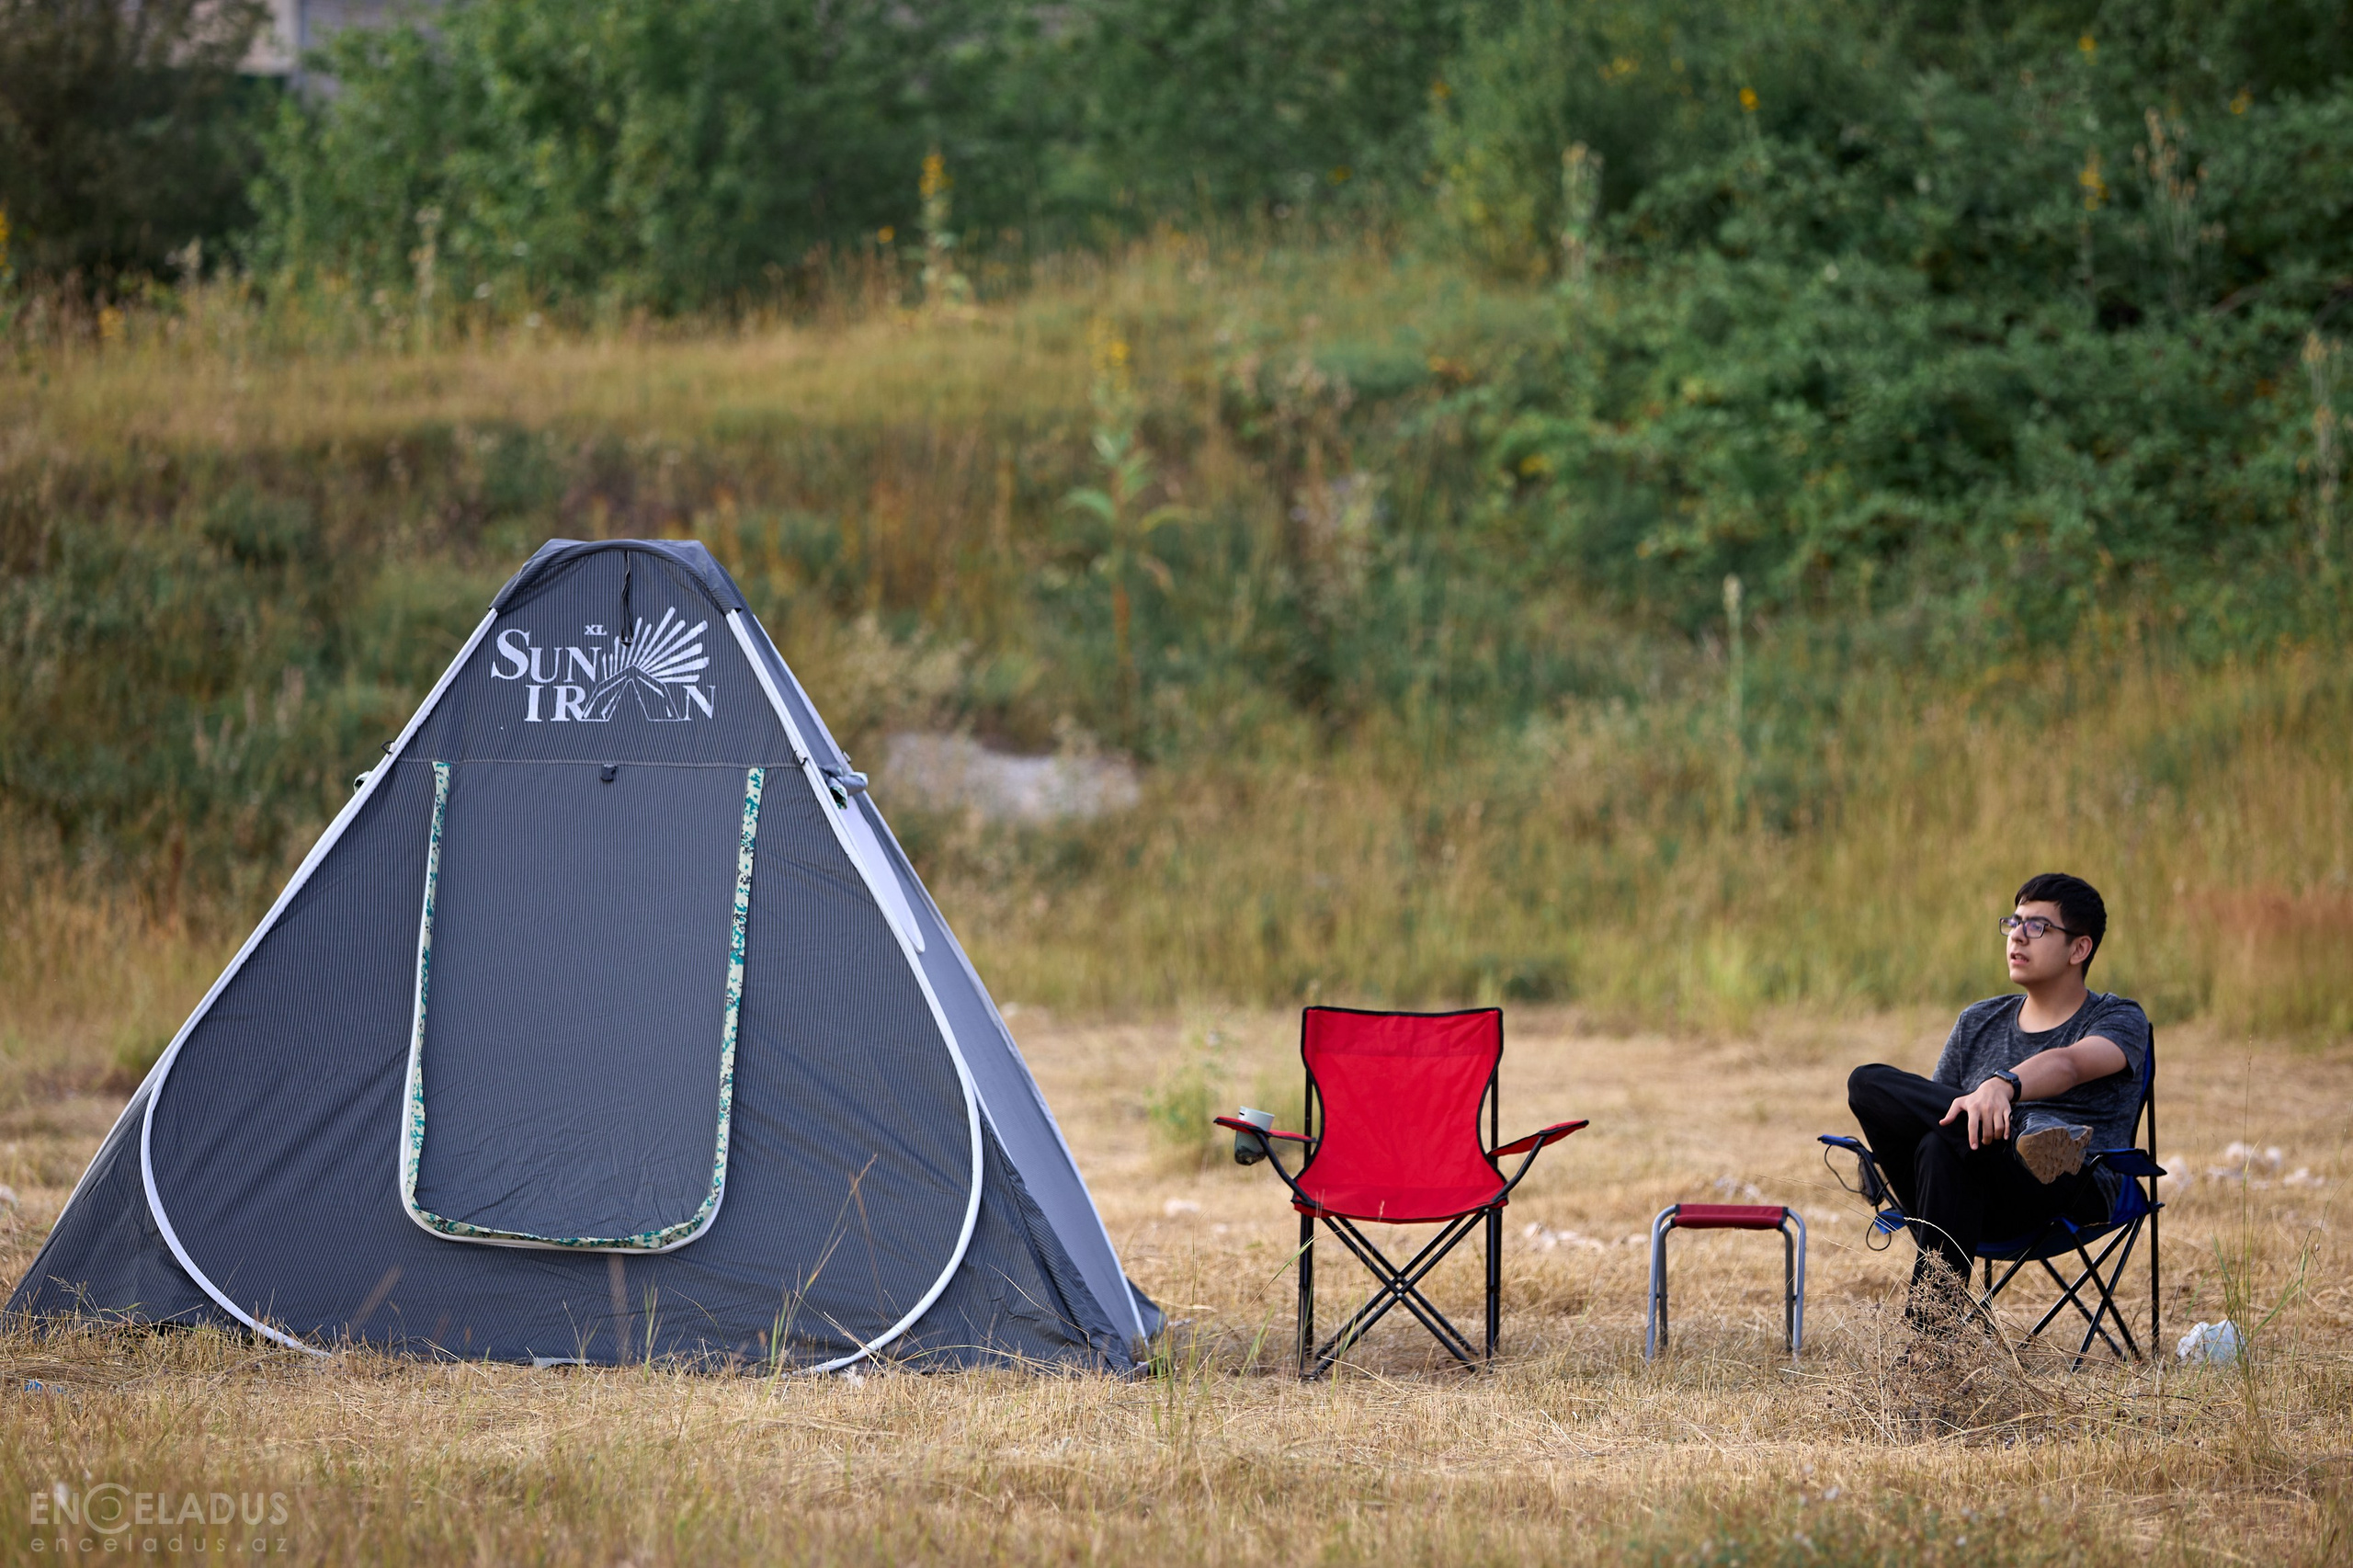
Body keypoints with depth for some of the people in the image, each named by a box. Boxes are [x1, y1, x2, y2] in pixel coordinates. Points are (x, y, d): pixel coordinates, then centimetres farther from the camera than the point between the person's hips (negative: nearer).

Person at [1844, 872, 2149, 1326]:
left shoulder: (2120, 1020, 9)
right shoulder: (1978, 1023, 29)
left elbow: (2069, 1065, -16)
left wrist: (2002, 1085, -39)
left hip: (2071, 1195, -5)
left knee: (1942, 1149, -38)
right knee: (1868, 1084, -23)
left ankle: (1928, 1331, -51)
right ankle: (2032, 1137, -44)